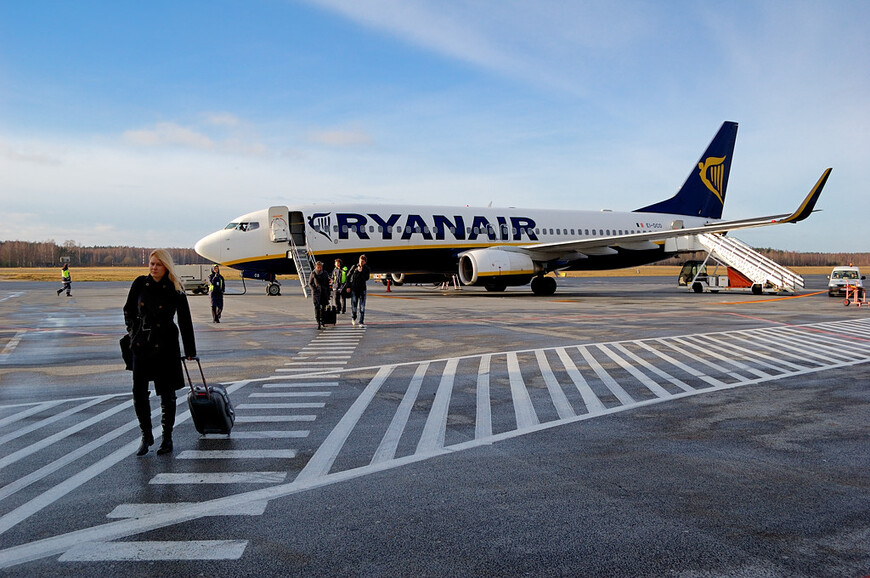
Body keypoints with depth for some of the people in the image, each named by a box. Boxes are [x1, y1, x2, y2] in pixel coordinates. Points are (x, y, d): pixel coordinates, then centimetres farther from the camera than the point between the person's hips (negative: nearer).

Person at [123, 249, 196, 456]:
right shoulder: (140, 284, 4)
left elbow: (185, 321, 0)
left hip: (166, 346, -3)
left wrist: (190, 351, 2)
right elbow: (128, 310, 17)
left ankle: (167, 438, 17)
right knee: (139, 393, 2)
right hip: (141, 344, 3)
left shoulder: (175, 290, -5)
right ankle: (146, 436, 19)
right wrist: (133, 332, 6)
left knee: (167, 393, 4)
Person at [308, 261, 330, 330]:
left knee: (323, 307, 7)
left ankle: (321, 320, 28)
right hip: (316, 293, -2)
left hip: (324, 292, 3)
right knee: (317, 307, -11)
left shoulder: (325, 273, 5)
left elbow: (327, 284, 11)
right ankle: (318, 323, -12)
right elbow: (310, 283, 8)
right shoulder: (313, 273, 0)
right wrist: (314, 289, -7)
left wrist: (328, 294, 8)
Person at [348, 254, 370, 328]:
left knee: (362, 306, -6)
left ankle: (361, 322, -4)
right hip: (354, 288, 0)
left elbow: (366, 278, -10)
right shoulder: (354, 267, 1)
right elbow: (348, 276, 5)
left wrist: (361, 271, -18)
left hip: (362, 289, 0)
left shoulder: (366, 269, 2)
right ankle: (353, 318, 34)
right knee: (353, 304, 6)